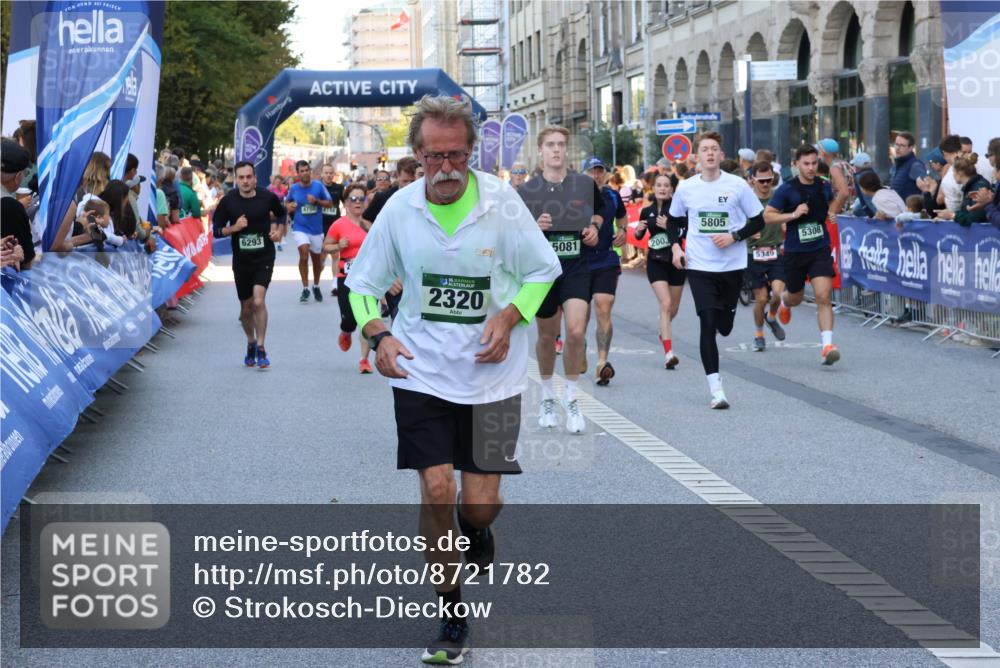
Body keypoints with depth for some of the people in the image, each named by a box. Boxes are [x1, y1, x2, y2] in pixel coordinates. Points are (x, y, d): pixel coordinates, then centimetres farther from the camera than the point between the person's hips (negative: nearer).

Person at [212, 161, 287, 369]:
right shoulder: (228, 201, -6)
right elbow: (216, 229, 0)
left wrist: (278, 230, 0)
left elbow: (281, 213, 17)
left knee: (258, 301, -19)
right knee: (246, 308, 12)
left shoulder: (267, 197, -5)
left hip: (264, 258, -2)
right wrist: (233, 228, -18)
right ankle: (250, 344, 36)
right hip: (241, 260, 2)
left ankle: (260, 348, -9)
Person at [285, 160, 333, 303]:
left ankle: (316, 287, 37)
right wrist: (289, 207, -7)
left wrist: (317, 201, -18)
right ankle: (305, 289, -13)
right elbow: (287, 202, 15)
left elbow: (330, 203, -2)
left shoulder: (318, 186, -6)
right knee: (304, 254, -22)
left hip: (316, 228, 1)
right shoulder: (293, 188, -3)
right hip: (300, 228, -1)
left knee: (317, 259, 14)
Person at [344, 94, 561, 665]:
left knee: (479, 503, -3)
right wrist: (378, 335, -12)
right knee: (436, 490, -6)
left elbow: (545, 269, 2)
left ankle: (478, 527, 38)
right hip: (422, 372, 1)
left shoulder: (501, 202, -9)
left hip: (492, 375, -1)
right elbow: (363, 282, 7)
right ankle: (453, 615, 11)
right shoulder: (399, 210, -4)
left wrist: (508, 318, -14)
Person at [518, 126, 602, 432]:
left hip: (577, 268, 0)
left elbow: (598, 212, 20)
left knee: (576, 331, -16)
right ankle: (547, 396, 33)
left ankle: (571, 397, 3)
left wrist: (594, 228, 0)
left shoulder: (585, 184, 0)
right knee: (547, 335, 12)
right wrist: (534, 227, -19)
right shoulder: (527, 191, -3)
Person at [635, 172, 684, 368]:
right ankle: (668, 352, -22)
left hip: (675, 260, 0)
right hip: (655, 262, 0)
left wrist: (669, 226, -28)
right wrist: (638, 229, -5)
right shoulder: (647, 212, 2)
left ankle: (664, 332, 47)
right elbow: (639, 236, 17)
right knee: (665, 304, -17)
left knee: (673, 308, 13)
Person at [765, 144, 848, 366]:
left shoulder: (824, 186, 2)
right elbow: (767, 216, -8)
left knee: (823, 297, -15)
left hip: (820, 250, 1)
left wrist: (842, 195, 0)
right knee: (796, 298, 18)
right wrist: (793, 215, -20)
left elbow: (833, 209, 19)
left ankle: (827, 345, -18)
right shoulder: (787, 190, -9)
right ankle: (784, 300, 57)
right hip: (795, 253, -1)